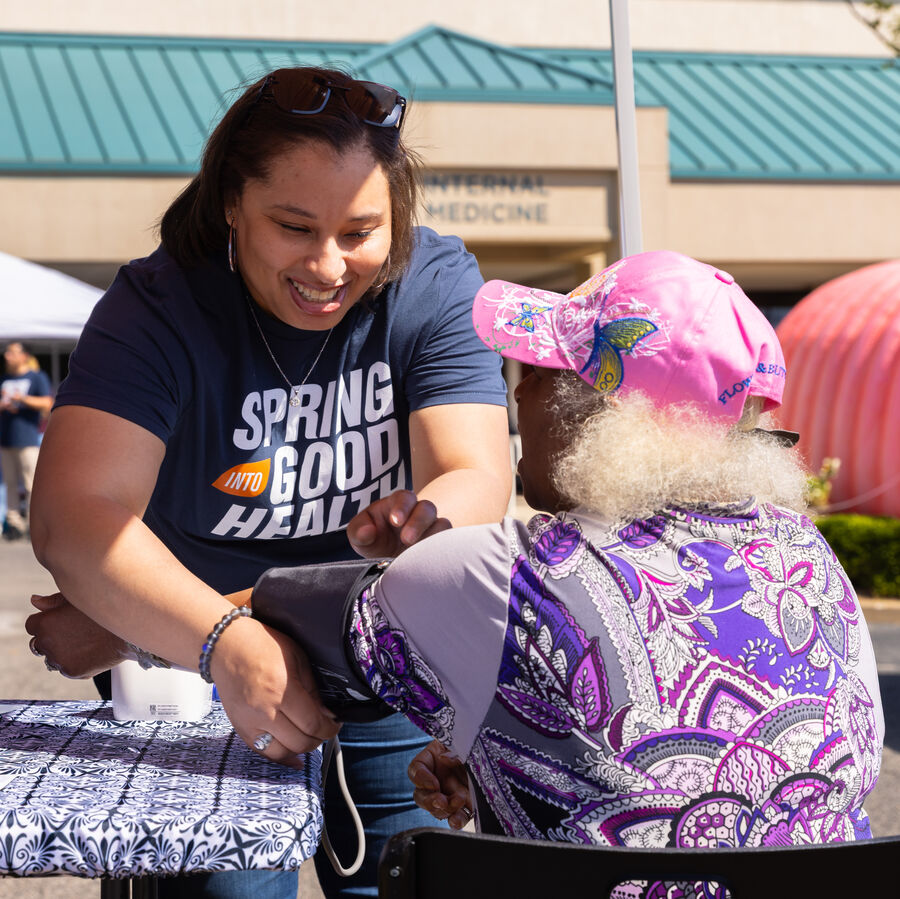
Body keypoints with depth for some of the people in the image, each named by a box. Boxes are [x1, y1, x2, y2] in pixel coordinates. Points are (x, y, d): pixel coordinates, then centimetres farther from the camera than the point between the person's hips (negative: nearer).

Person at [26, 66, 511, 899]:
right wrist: (228, 643, -48)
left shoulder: (437, 284, -11)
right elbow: (74, 520, -32)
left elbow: (478, 482, -20)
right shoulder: (158, 309, -19)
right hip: (202, 670, -2)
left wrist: (424, 520, -44)